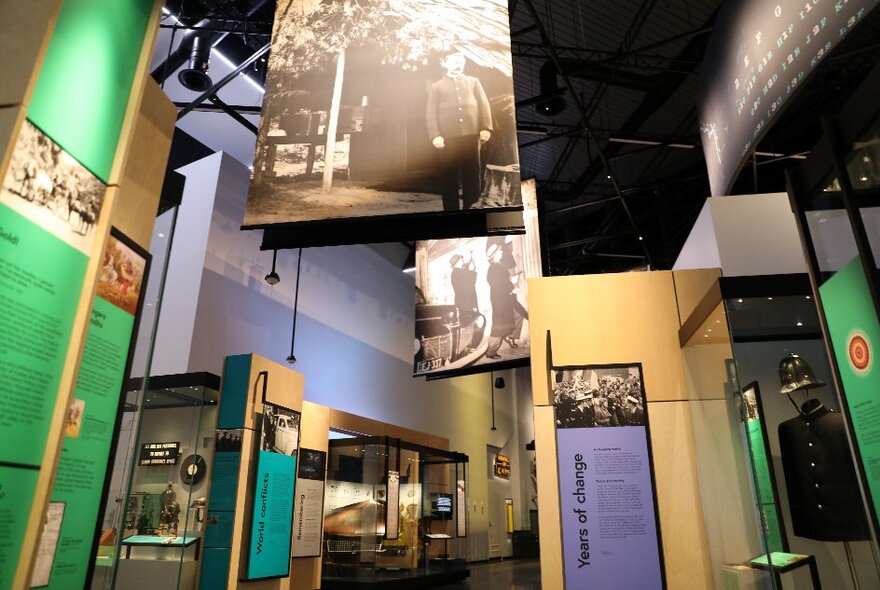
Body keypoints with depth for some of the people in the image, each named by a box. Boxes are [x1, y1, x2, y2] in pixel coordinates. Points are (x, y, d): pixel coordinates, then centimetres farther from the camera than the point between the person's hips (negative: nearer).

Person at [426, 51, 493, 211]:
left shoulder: (473, 82, 19)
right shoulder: (436, 86, 14)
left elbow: (484, 104, 11)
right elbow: (431, 113, 5)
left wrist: (486, 128, -3)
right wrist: (435, 136, -9)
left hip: (471, 135, 1)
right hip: (448, 137, -1)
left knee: (472, 173, 1)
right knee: (448, 175, -3)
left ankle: (470, 207, 9)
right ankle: (451, 209, 3)